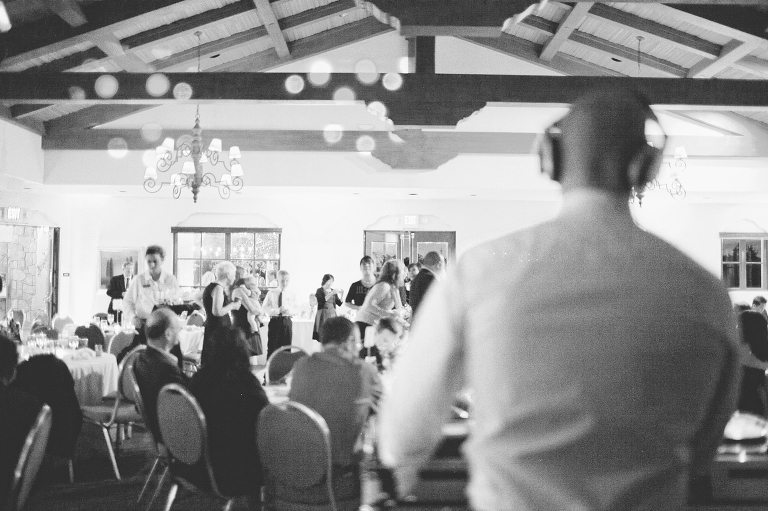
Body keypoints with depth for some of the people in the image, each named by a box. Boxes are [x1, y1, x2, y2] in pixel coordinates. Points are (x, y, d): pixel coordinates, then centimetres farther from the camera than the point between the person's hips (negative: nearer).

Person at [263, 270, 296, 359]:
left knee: (286, 347, 4)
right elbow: (265, 308, -5)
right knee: (272, 347, -2)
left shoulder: (291, 294, 7)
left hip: (287, 321, 2)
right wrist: (277, 311, -19)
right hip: (275, 321, -2)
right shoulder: (271, 293, 1)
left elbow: (294, 310, 7)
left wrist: (289, 311, -16)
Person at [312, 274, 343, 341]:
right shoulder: (320, 291, 0)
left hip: (332, 315, 4)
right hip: (323, 315, -4)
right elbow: (322, 300, -17)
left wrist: (341, 294, -3)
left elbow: (339, 303, 11)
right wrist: (331, 294, -20)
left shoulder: (333, 291, 14)